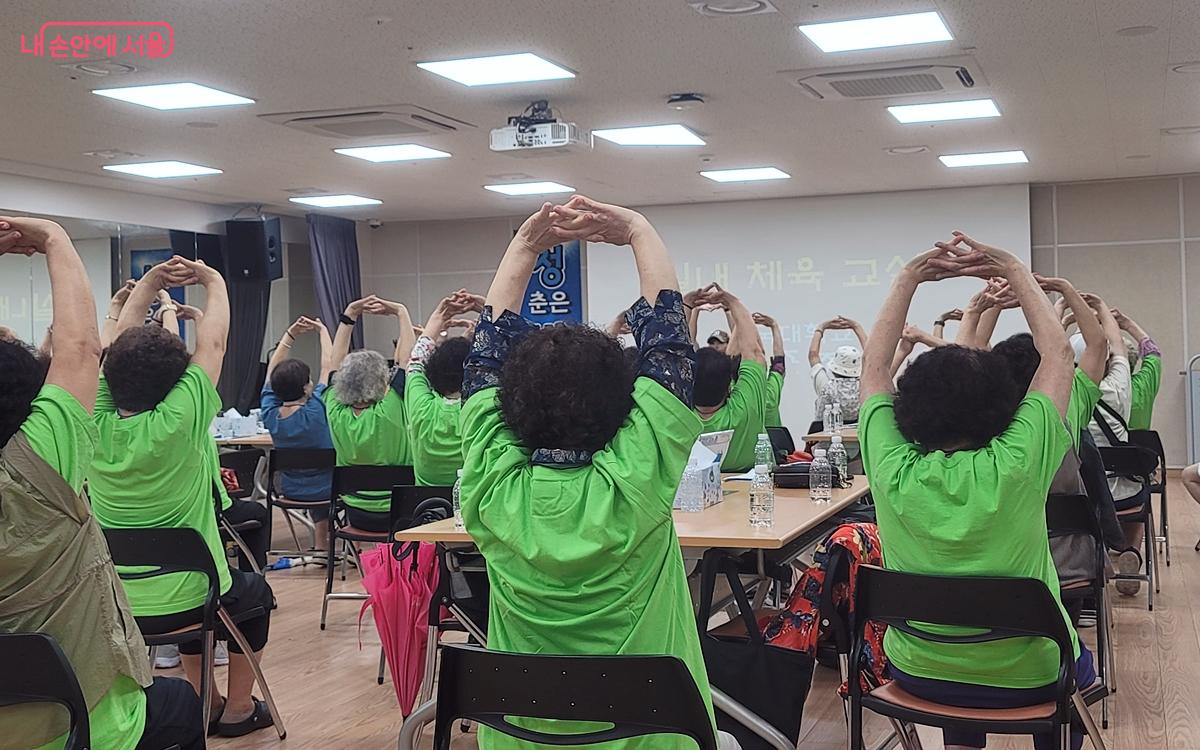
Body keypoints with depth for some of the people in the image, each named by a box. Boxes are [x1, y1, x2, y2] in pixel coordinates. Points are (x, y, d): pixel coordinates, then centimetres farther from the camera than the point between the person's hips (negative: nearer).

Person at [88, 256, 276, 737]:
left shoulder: (97, 428, -10)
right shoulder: (177, 424, -22)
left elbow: (120, 344, 3)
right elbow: (212, 345, -10)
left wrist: (148, 284, 5)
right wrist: (214, 282, 4)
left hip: (113, 606, 5)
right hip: (181, 602, -5)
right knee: (254, 591, 27)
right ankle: (238, 707, 31)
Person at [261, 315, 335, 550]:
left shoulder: (270, 415, -16)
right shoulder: (315, 412, -29)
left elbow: (272, 372, -2)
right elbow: (328, 366, -18)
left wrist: (290, 335, 0)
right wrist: (323, 331, -4)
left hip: (291, 489, 4)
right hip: (326, 487, -4)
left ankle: (321, 549, 42)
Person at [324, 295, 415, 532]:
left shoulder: (337, 414, -10)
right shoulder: (389, 413, -23)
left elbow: (337, 363, 1)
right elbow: (407, 359, -16)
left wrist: (349, 316, 3)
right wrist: (401, 313, -6)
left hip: (355, 514, 5)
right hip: (398, 513, -5)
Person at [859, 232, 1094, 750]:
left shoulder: (892, 469, -19)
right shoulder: (1017, 466, -25)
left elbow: (874, 365, -4)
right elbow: (1058, 354, -12)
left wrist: (909, 278, -5)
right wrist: (1014, 270, -6)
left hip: (917, 673, 2)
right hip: (1025, 678, -2)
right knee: (1076, 664, 33)